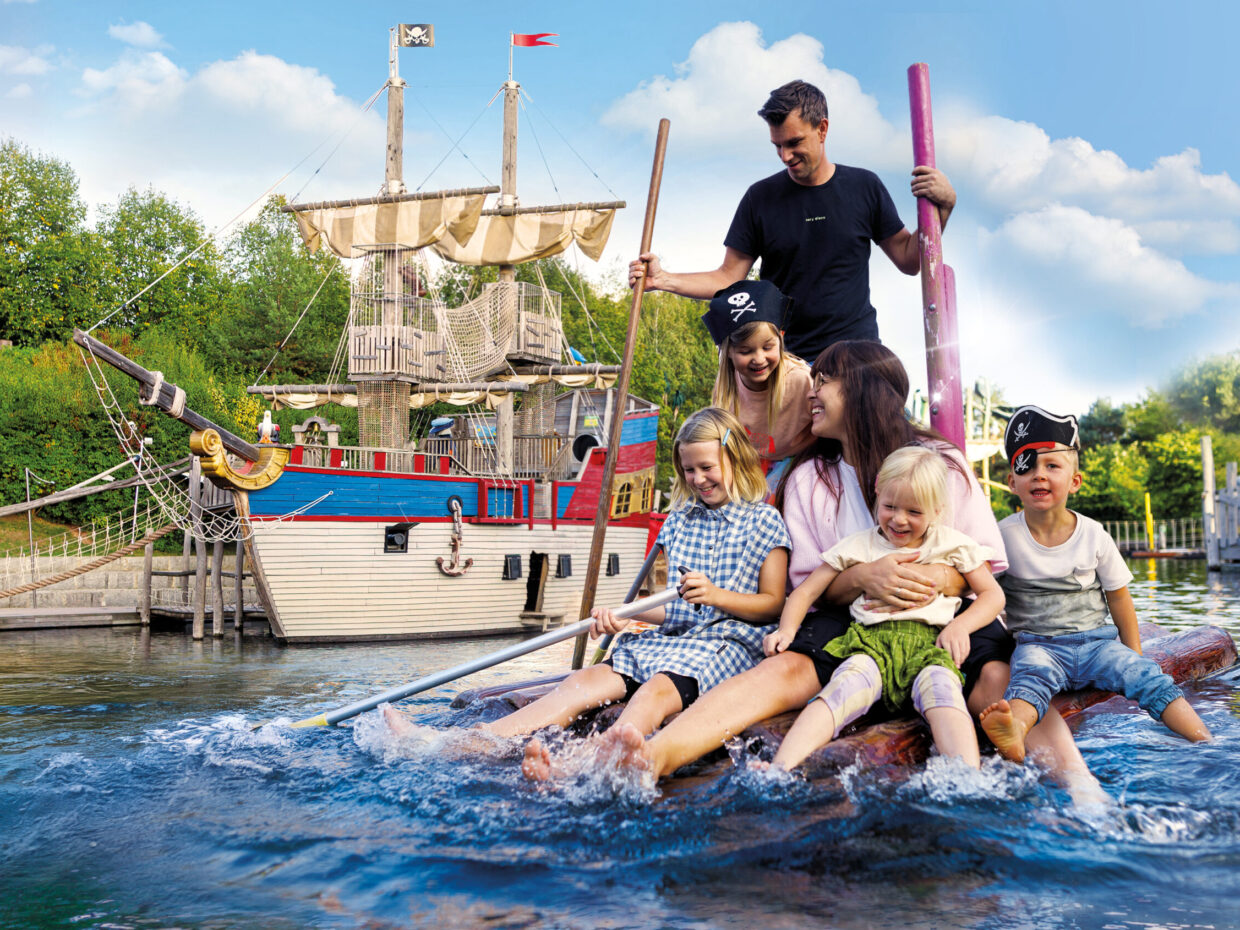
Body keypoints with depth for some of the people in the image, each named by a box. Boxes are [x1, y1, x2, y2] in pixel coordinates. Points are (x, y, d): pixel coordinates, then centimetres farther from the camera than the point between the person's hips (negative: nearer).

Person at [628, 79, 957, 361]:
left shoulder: (864, 187, 6)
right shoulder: (761, 197, 5)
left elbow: (909, 260, 10)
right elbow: (728, 278, 5)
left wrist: (942, 207, -5)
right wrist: (662, 279, -9)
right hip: (784, 357, 0)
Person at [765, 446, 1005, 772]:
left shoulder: (953, 544, 18)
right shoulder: (859, 545, 19)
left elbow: (993, 594, 19)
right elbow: (805, 591, 18)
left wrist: (960, 625, -1)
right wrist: (787, 628, -2)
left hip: (931, 639, 0)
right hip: (872, 638, 0)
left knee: (941, 687, -36)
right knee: (847, 685, -34)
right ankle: (781, 769, -52)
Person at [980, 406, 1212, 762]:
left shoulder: (1094, 536, 2)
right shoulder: (1005, 535, -2)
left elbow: (1118, 596, 12)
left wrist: (1133, 654, 13)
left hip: (1095, 639, 3)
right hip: (1038, 644, -3)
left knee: (1146, 676, -21)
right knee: (1031, 674, -34)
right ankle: (1014, 734, -64)